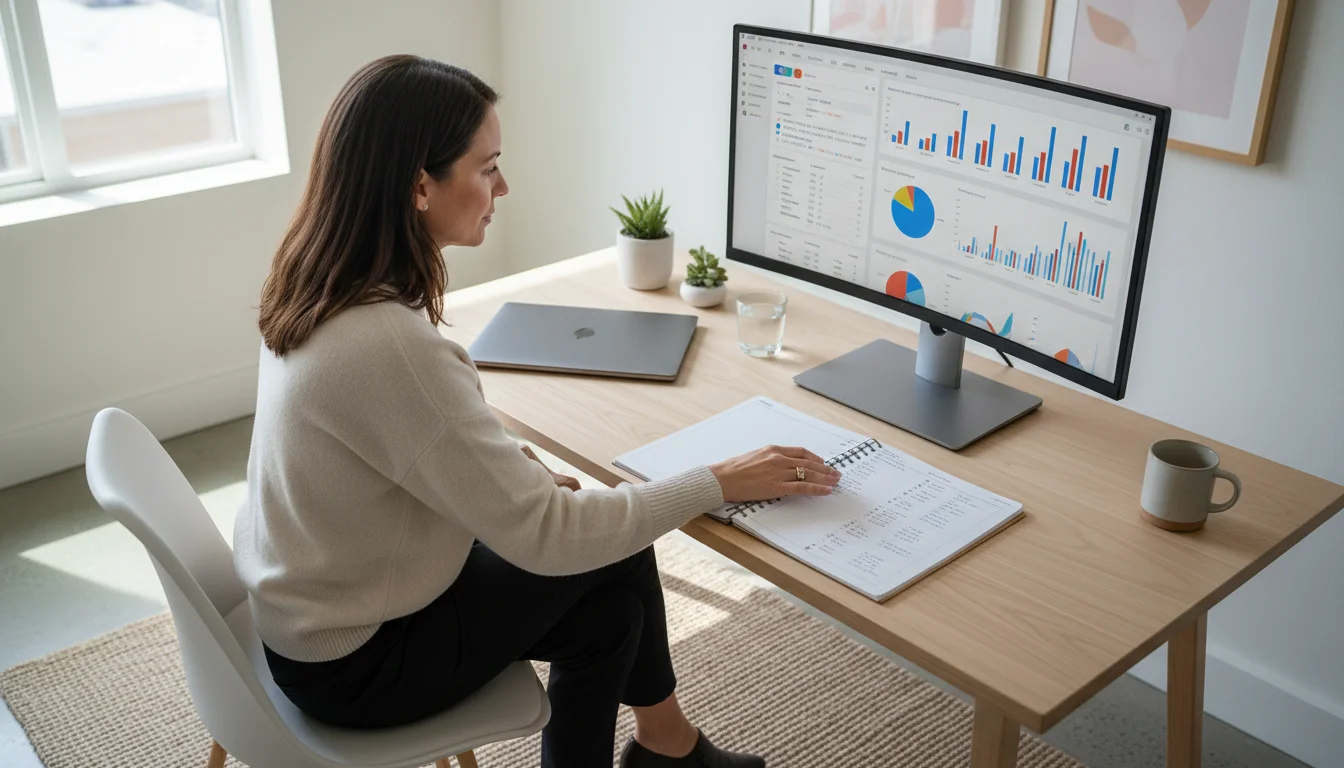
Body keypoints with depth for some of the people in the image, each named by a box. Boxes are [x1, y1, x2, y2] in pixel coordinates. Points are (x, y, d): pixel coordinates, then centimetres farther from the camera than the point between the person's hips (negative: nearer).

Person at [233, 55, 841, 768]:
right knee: (608, 559, 5)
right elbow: (542, 536, -27)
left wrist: (514, 470, -3)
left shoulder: (317, 284, -5)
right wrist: (718, 483, -18)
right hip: (354, 662, -7)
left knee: (607, 602, 9)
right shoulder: (387, 346, -34)